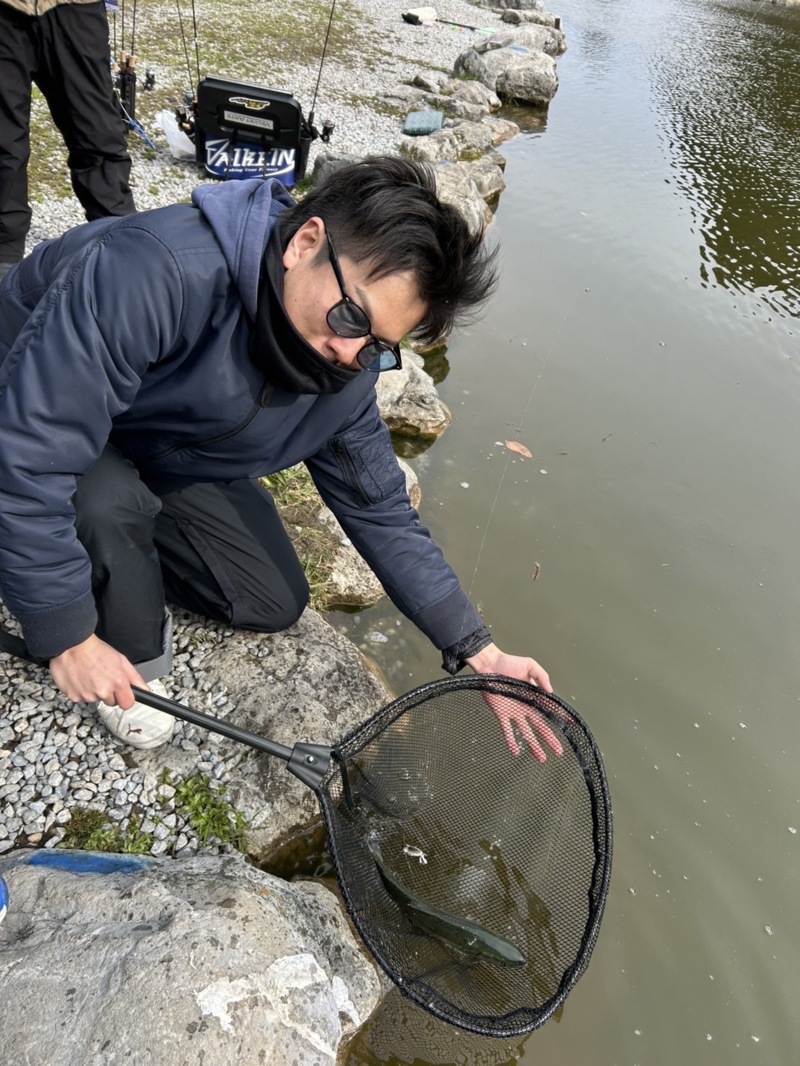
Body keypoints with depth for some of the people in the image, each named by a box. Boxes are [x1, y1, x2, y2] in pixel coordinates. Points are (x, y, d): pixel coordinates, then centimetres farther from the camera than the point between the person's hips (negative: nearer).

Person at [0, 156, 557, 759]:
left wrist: (478, 651, -13)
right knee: (110, 502, -38)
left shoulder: (346, 368, -18)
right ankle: (134, 656, -5)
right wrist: (67, 638, -30)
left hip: (166, 456, 5)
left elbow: (380, 510, -9)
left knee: (276, 605, 1)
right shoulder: (152, 273, -42)